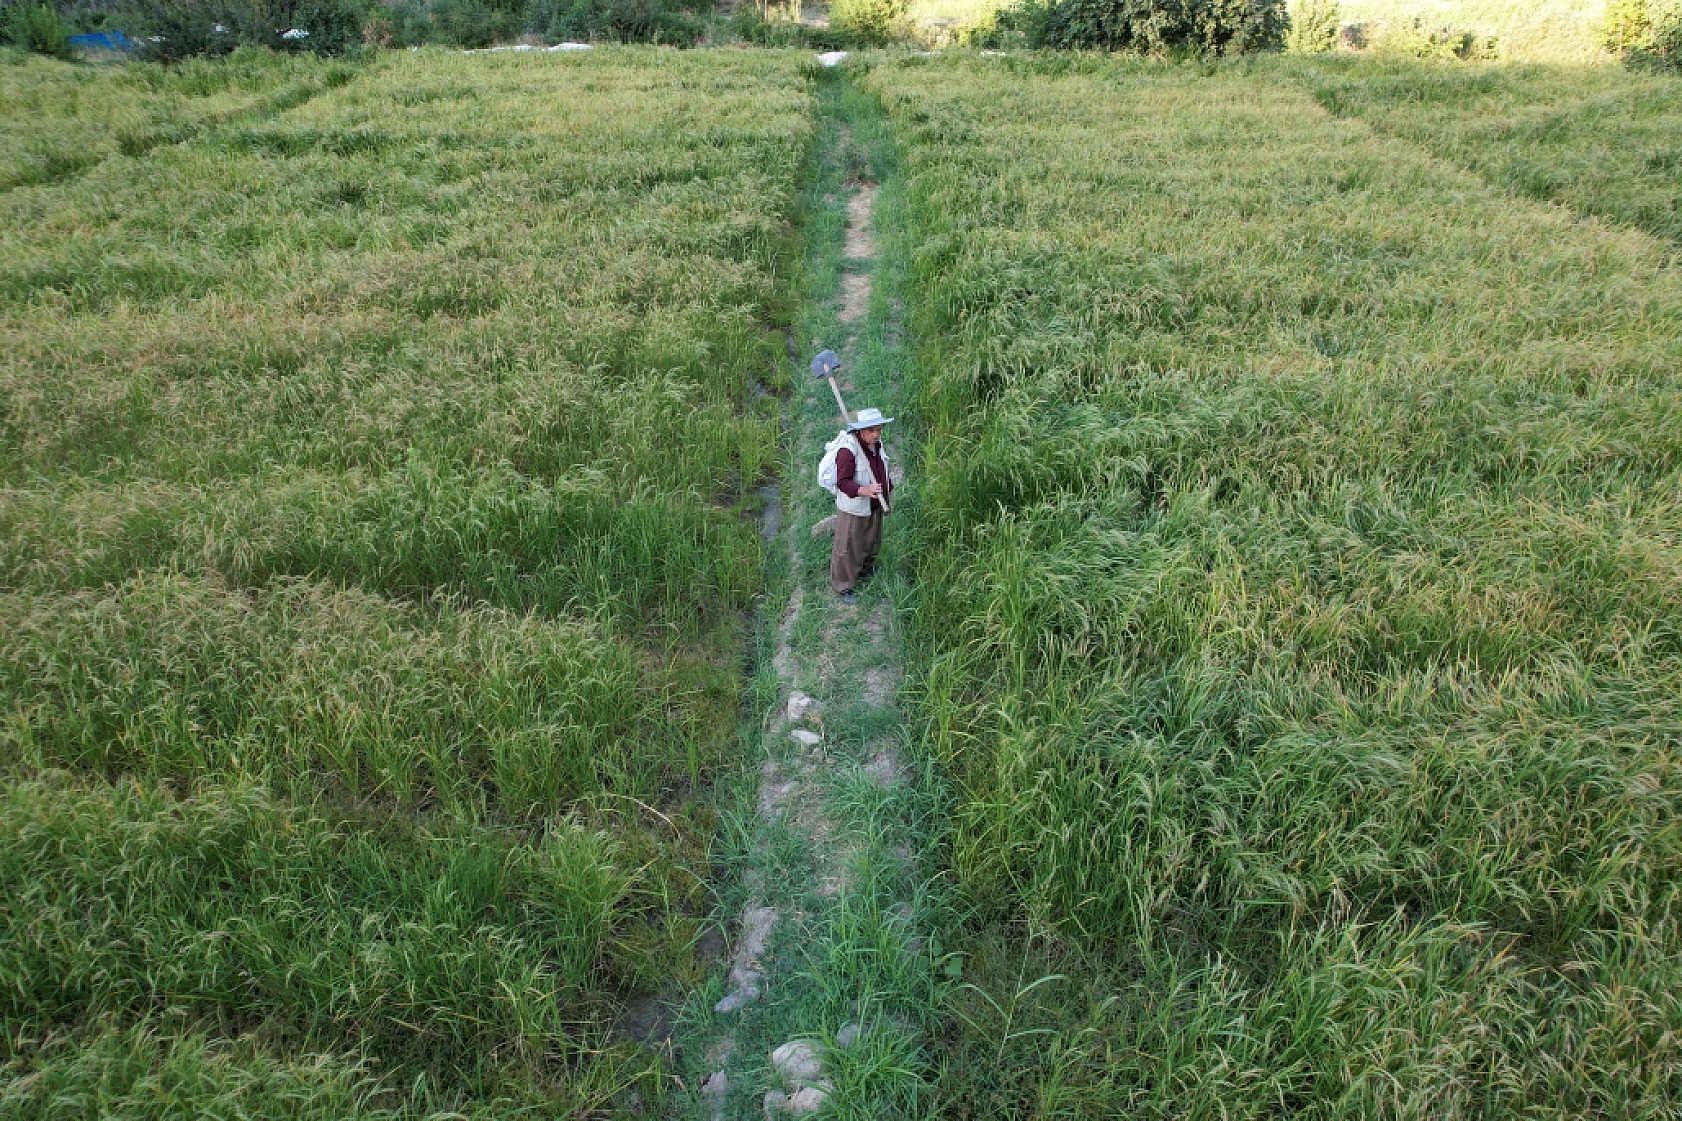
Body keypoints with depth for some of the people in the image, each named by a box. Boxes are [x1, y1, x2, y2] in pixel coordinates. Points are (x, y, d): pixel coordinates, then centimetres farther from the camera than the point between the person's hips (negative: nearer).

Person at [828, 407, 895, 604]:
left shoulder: (877, 444, -1)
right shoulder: (847, 451, -28)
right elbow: (843, 482, -30)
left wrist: (888, 496, 20)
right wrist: (864, 490, -45)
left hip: (874, 506, 8)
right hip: (853, 508, -8)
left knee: (872, 542, 27)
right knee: (848, 547, 7)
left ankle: (865, 567, 54)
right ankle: (843, 586, 24)